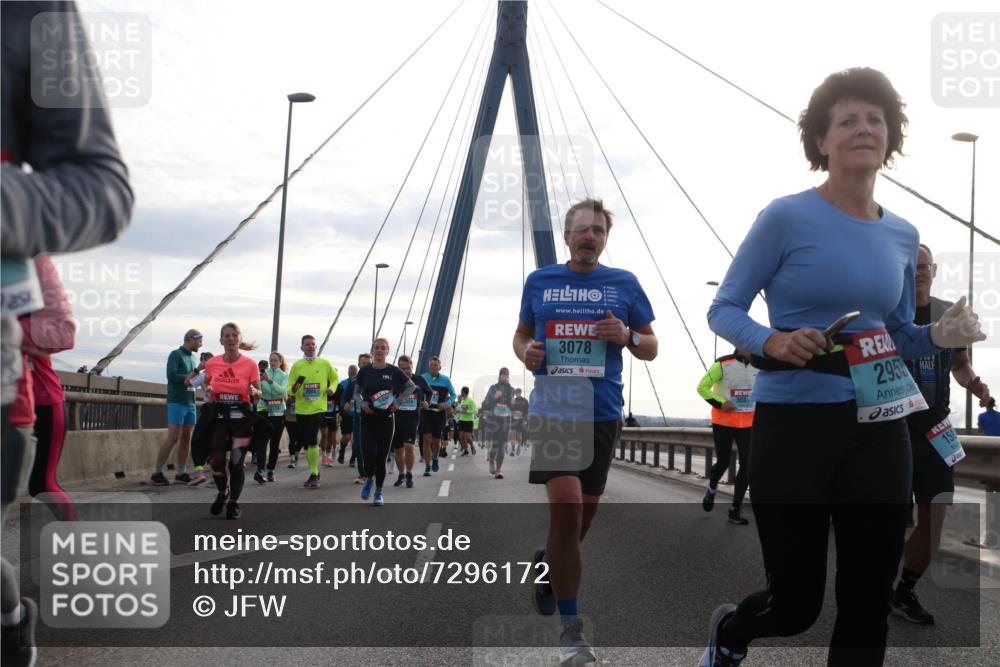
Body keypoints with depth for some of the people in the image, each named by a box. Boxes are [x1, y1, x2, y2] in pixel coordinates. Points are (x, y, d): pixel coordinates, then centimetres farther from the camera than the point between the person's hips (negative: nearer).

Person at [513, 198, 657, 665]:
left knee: (582, 514, 13)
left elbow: (650, 349, 9)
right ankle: (571, 626, -4)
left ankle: (549, 563, 47)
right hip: (553, 410, -2)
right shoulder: (539, 282, 6)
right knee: (566, 508, -15)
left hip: (602, 414, 2)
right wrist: (525, 352, -5)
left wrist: (627, 336, -12)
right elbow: (522, 333, 18)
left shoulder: (624, 284, 5)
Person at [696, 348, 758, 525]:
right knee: (723, 462, 5)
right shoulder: (723, 364, -12)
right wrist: (720, 402, -20)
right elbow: (702, 387, -9)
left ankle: (735, 511, 4)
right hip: (723, 422, -4)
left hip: (748, 424, 4)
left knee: (747, 465, -6)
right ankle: (711, 490, 40)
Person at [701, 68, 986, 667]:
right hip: (792, 428, -5)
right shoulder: (787, 217, -9)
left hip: (878, 432, 5)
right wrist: (772, 342, -25)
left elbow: (898, 333, 17)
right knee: (796, 603, 6)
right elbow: (723, 310, -5)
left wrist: (940, 335, -4)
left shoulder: (903, 235, 8)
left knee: (869, 604, 8)